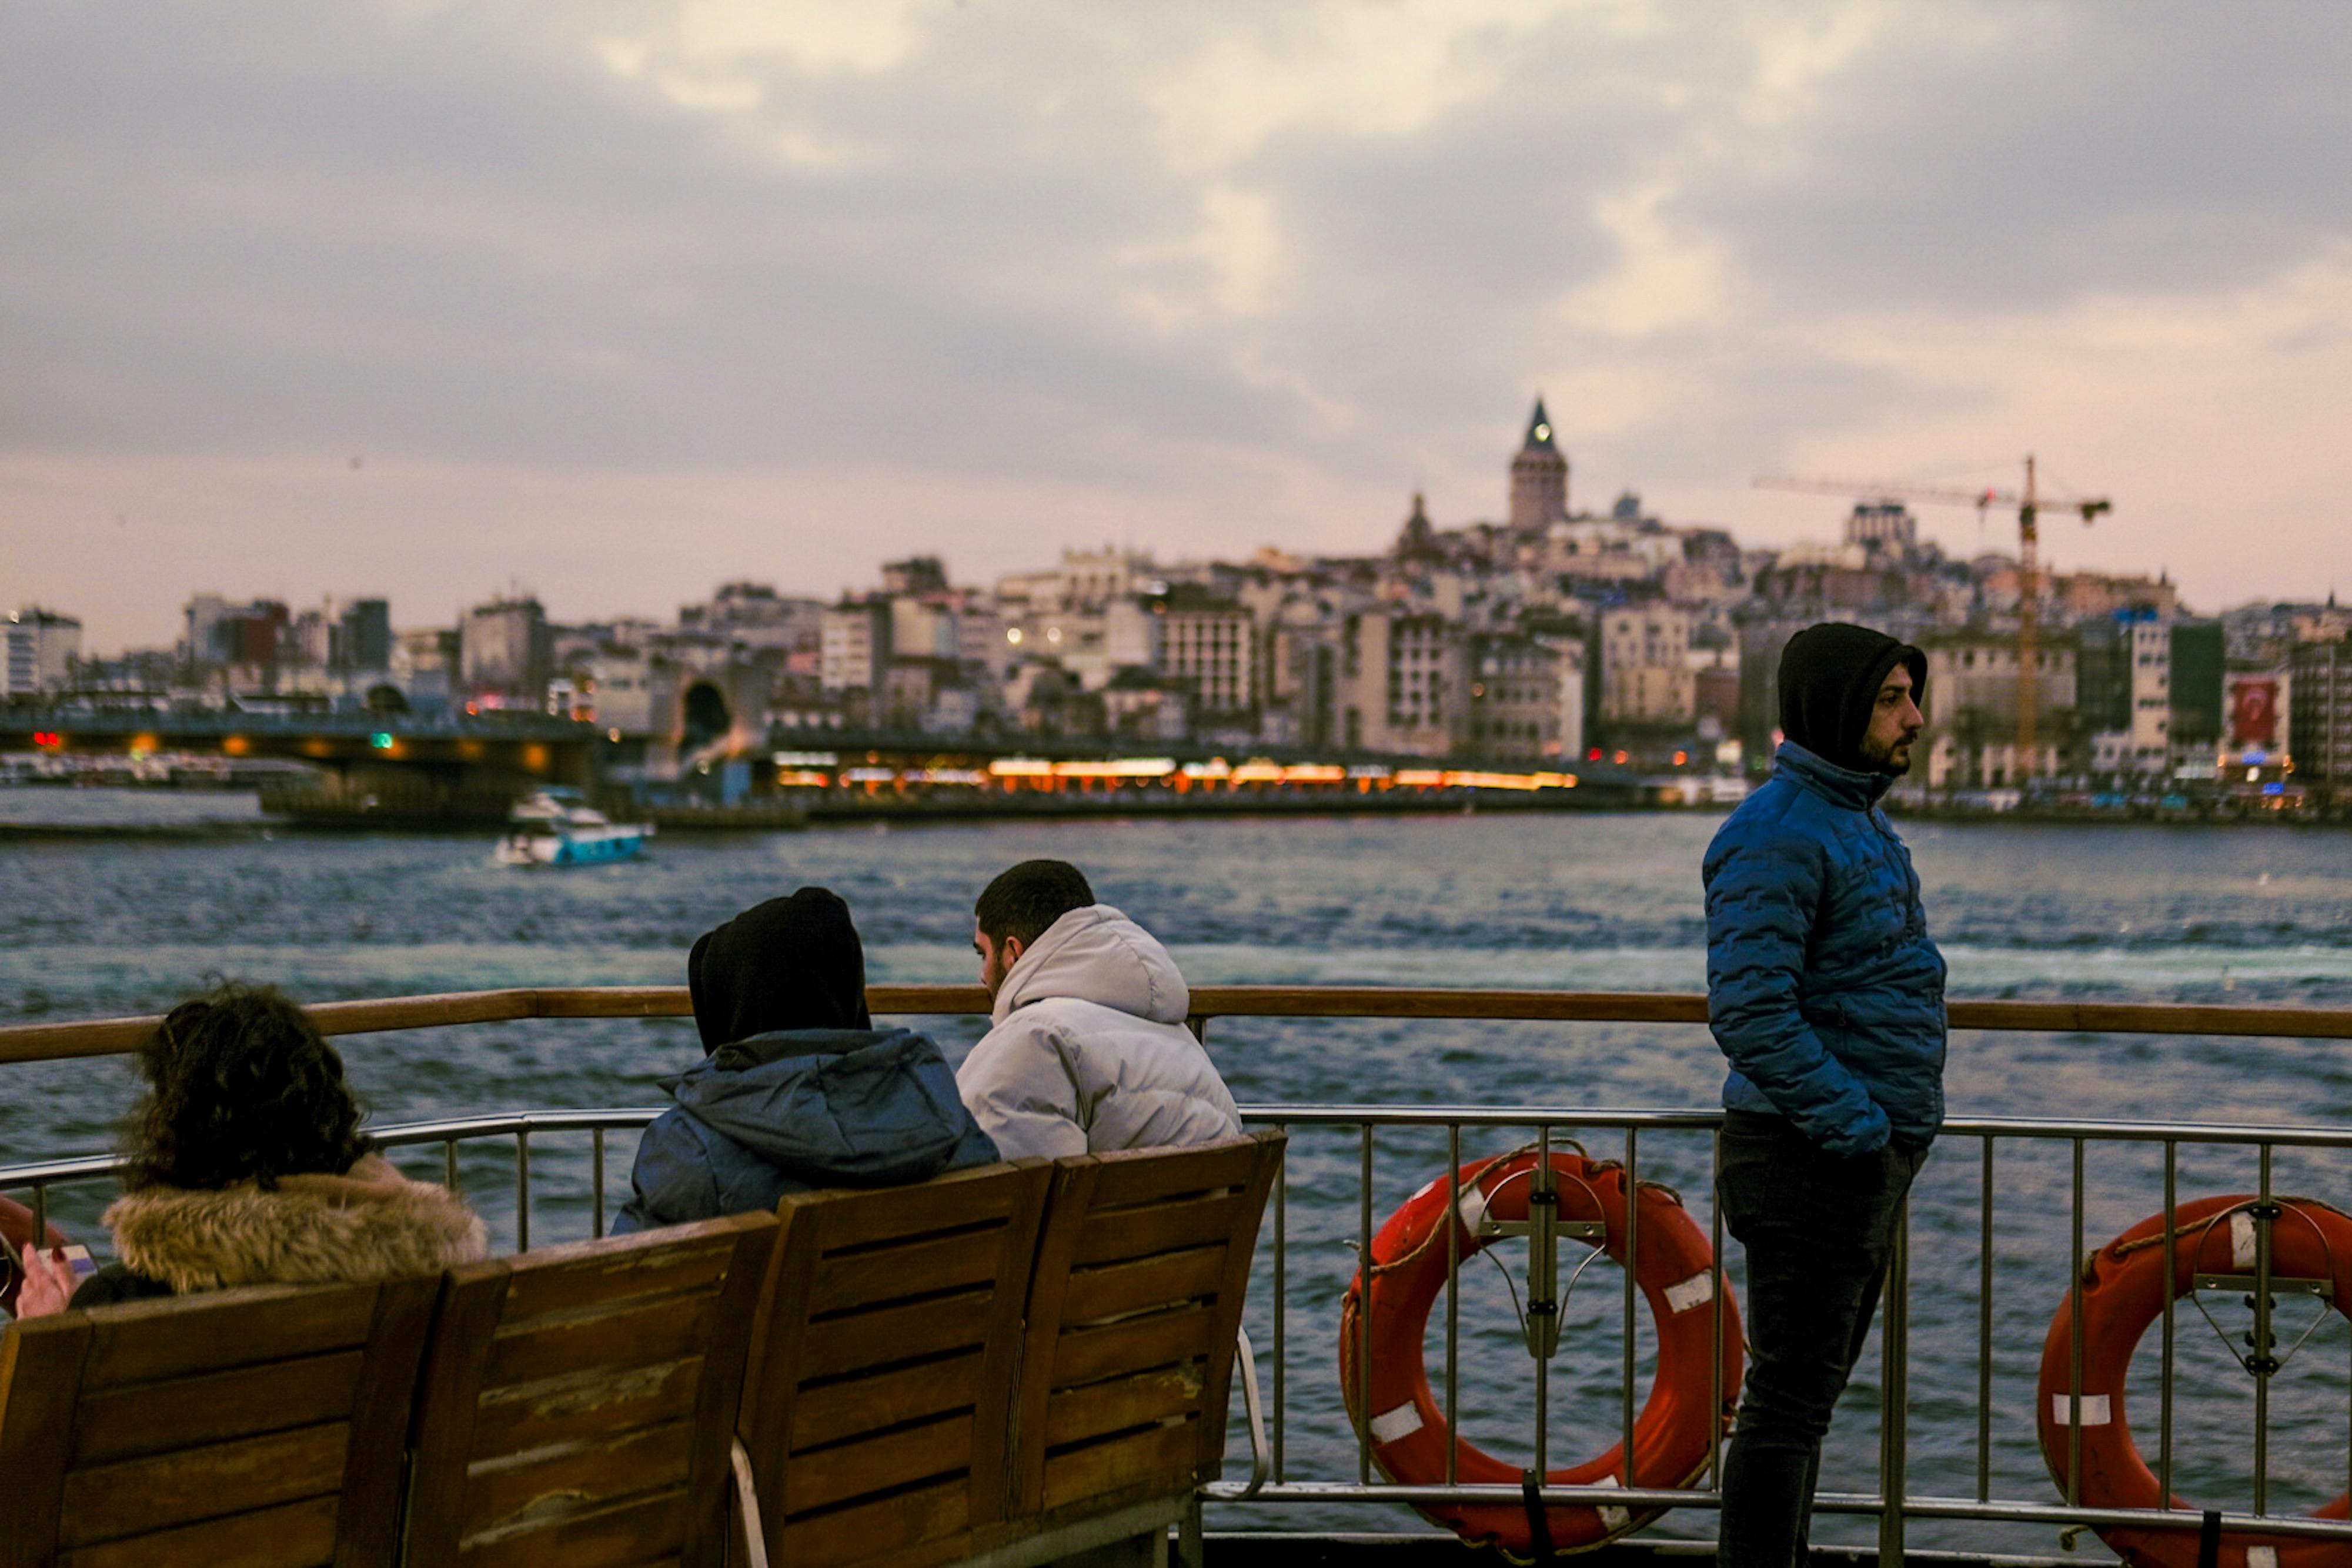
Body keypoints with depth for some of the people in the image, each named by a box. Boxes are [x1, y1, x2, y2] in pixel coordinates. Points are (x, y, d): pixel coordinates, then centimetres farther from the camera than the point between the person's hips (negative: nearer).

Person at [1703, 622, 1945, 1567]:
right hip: (1810, 1160, -10)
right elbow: (1748, 1010, -26)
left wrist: (1901, 1118, 14)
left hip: (1870, 1158, 10)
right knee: (1790, 1400, -4)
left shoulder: (1861, 822, 15)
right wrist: (1852, 1121, -23)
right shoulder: (1777, 833, -18)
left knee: (1811, 1391, 17)